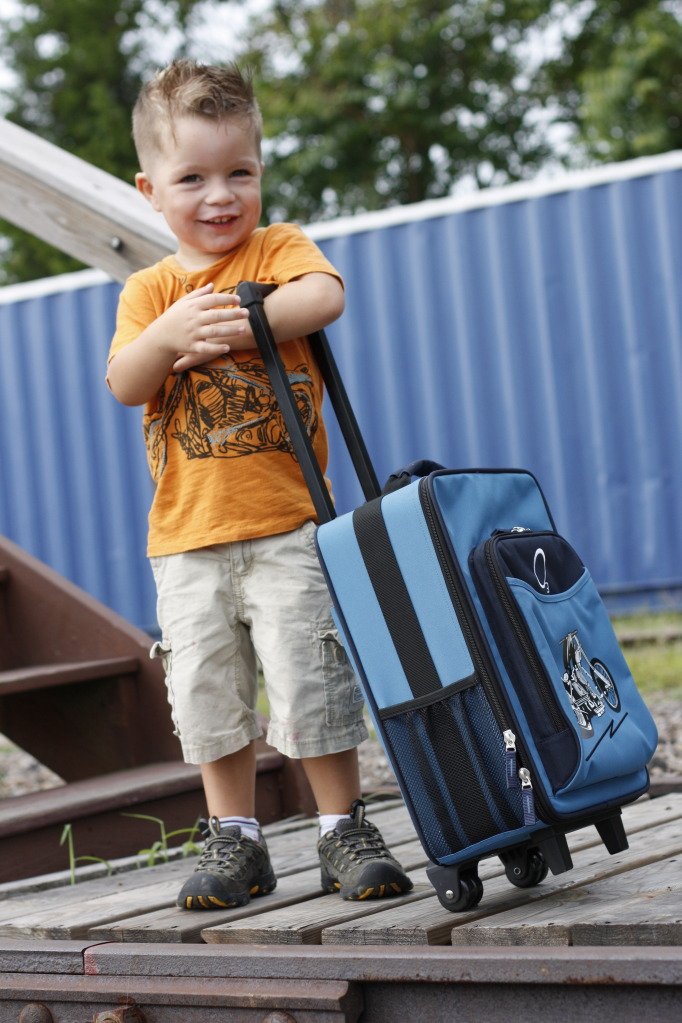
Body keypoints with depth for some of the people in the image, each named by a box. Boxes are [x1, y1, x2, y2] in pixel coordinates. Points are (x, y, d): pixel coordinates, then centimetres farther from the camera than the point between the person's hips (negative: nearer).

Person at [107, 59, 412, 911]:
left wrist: (234, 327, -23)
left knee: (311, 681, -5)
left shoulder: (279, 248, 4)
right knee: (207, 694, 5)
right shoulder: (148, 290, 10)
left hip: (287, 525, -3)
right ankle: (235, 840, 19)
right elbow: (124, 384, -3)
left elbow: (324, 297, -17)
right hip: (188, 534, 3)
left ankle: (344, 832, 9)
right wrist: (171, 332, -20)